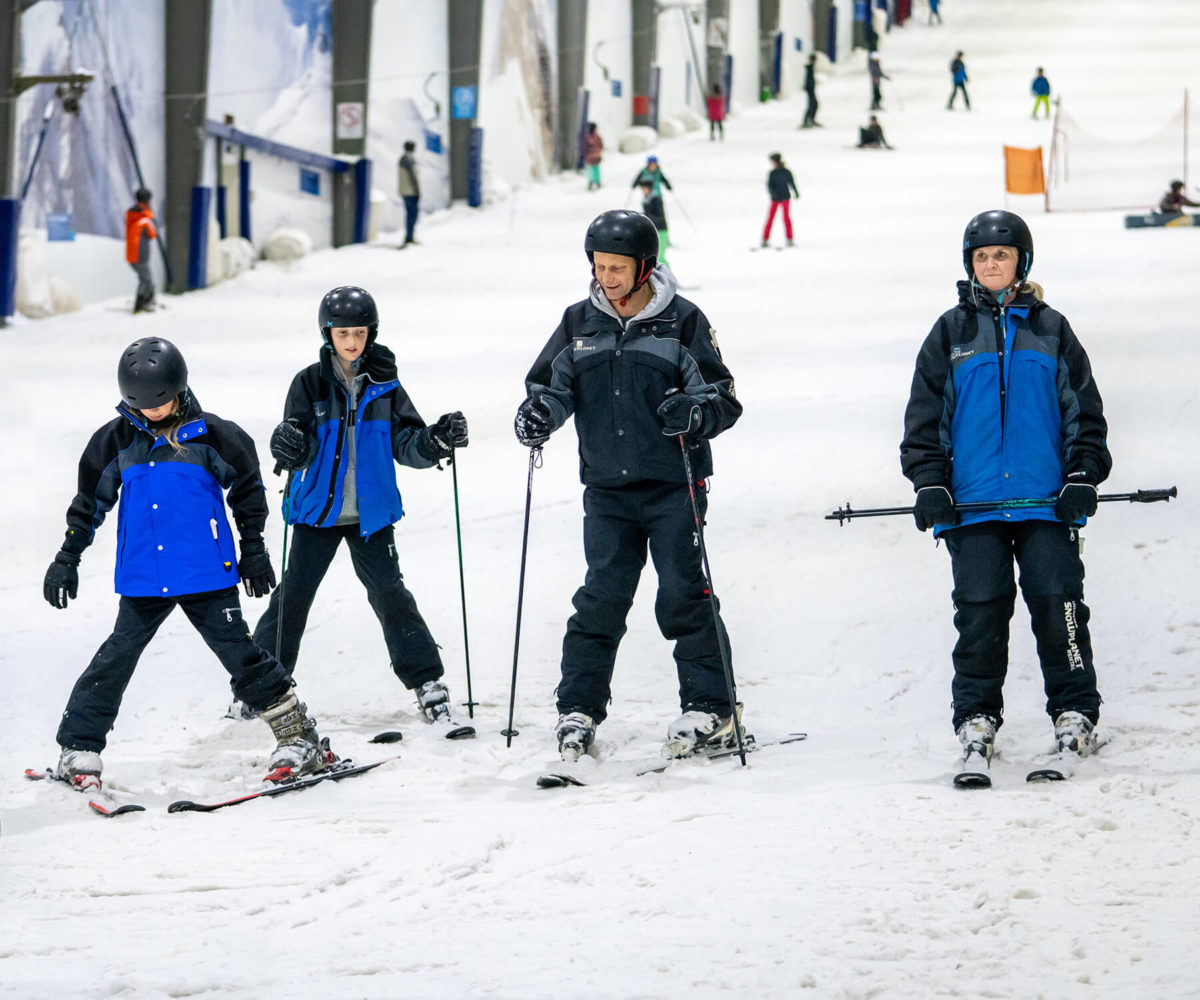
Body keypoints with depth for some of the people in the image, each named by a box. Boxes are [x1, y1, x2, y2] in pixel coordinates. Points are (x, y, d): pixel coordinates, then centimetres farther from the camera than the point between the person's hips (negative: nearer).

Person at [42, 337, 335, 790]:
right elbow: (90, 502, 15)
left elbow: (247, 488, 9)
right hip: (142, 579, 2)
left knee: (238, 652, -4)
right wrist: (67, 558, 14)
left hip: (206, 577, -2)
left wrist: (253, 548, 9)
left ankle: (299, 738, 4)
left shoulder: (209, 435, -3)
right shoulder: (116, 441, 4)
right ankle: (78, 749, 6)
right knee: (115, 659, -3)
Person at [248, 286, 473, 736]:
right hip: (318, 510, -1)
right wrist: (289, 447, -32)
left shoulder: (384, 385, 2)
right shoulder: (310, 383, -3)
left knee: (391, 594, -5)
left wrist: (438, 440, -17)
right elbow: (299, 446, -9)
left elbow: (406, 444, 2)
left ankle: (429, 689, -2)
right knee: (294, 595, 0)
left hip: (371, 513, 1)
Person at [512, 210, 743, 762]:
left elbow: (724, 398, -1)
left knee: (683, 595, -3)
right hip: (607, 490, 3)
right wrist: (537, 413, -6)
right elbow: (551, 383, 16)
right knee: (601, 597, -1)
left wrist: (695, 412, -22)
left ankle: (709, 706, 5)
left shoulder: (682, 321, -3)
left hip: (673, 486, -3)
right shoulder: (579, 322, 7)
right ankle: (579, 707, 7)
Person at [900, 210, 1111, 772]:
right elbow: (925, 417, 11)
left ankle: (1074, 713, 4)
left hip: (1046, 499, 0)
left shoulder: (1050, 330, 10)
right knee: (980, 610, -2)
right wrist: (930, 482, 1)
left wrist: (1083, 476, 1)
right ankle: (977, 717, 7)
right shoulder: (951, 334, 10)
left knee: (1057, 603, -6)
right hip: (973, 502, 0)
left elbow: (1084, 411, 12)